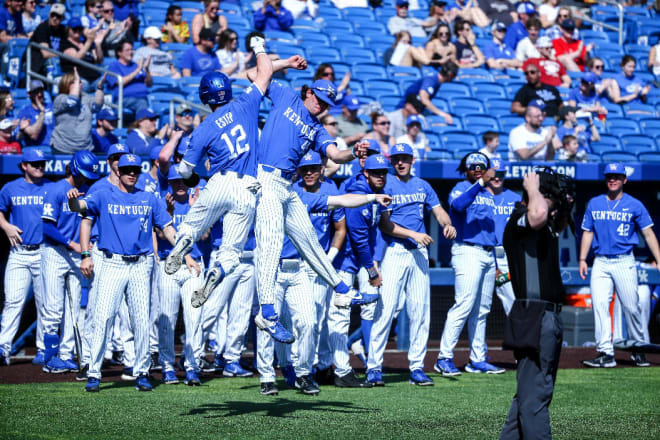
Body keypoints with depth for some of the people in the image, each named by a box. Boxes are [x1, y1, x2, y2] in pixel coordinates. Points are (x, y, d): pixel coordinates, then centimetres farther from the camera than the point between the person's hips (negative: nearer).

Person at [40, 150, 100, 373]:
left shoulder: (87, 191, 9)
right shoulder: (56, 190, -9)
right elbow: (47, 227, -12)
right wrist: (71, 244, -17)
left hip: (77, 255, 6)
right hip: (54, 253, -6)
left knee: (74, 308, 5)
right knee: (54, 307, -8)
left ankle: (66, 355, 11)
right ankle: (50, 357, -1)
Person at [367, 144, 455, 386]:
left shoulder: (422, 186, 16)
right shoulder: (386, 187, 0)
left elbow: (438, 210, 11)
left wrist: (447, 224, -11)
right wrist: (414, 234, -17)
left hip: (419, 253, 5)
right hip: (394, 251, -5)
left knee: (421, 311, 4)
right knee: (385, 309, -10)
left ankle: (417, 366, 10)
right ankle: (374, 366, -6)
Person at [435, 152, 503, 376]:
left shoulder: (488, 194, 21)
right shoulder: (461, 189, -4)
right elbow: (458, 204, -29)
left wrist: (496, 264, 21)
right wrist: (481, 183, -35)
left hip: (488, 254, 8)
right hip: (468, 252, -8)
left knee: (482, 310, 9)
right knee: (464, 305, -15)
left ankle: (478, 360, 13)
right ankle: (444, 358, -13)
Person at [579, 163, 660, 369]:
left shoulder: (634, 205, 3)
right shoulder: (594, 204, 11)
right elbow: (587, 232, 15)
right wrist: (582, 259, 5)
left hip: (624, 262, -2)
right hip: (600, 263, 2)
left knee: (631, 307, -2)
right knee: (599, 305, -11)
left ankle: (638, 349, 17)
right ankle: (605, 353, -12)